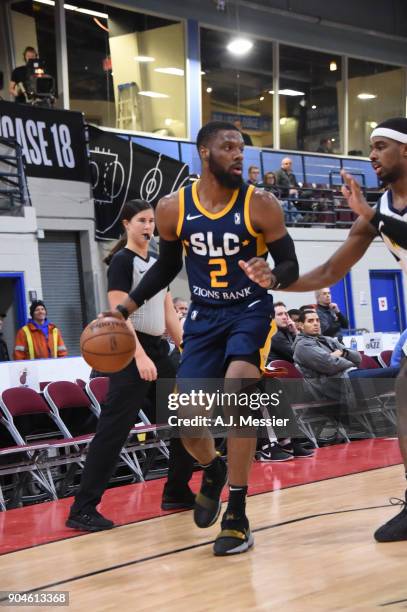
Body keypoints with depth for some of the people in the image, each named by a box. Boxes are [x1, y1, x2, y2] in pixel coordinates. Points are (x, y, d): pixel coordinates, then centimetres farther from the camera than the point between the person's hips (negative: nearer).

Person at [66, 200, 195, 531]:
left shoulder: (157, 263, 16)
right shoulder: (122, 261, -8)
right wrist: (139, 355, -25)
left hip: (158, 349, 9)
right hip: (130, 352, -9)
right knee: (114, 429, -12)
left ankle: (177, 492, 26)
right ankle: (83, 508, -9)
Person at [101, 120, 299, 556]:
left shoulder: (260, 204, -13)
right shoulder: (173, 208, -6)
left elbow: (290, 265, -6)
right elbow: (167, 265, 11)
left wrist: (271, 278, -30)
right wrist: (127, 307, 6)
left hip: (249, 311, -3)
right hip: (203, 316, 3)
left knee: (237, 391, -27)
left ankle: (237, 515, -14)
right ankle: (212, 470, 34)